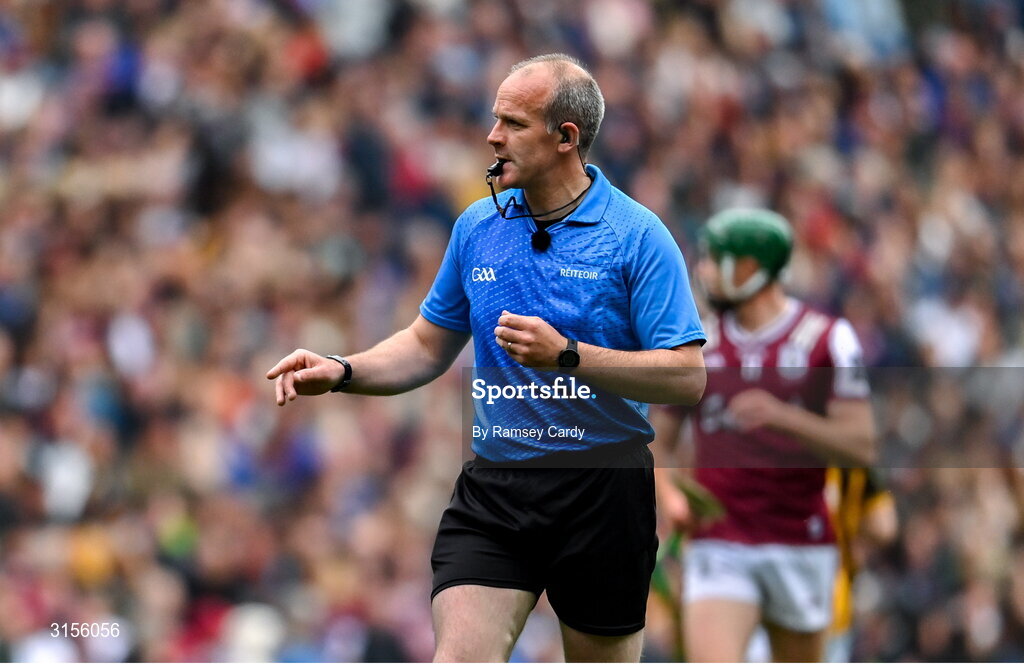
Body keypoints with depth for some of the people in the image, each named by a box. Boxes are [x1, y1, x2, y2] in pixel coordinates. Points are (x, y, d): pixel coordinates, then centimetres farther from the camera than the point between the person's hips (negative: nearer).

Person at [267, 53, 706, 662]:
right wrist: (341, 372, 3)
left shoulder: (637, 236, -8)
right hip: (493, 489, 3)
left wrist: (566, 355, -22)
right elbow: (429, 345, 20)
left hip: (603, 494, -3)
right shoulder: (478, 226, 8)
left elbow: (688, 378, -14)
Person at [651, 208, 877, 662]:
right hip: (718, 548, 1)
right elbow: (657, 441, 14)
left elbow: (860, 446, -8)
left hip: (800, 548, 0)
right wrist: (668, 497, -8)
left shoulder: (828, 339, -1)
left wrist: (783, 417, -23)